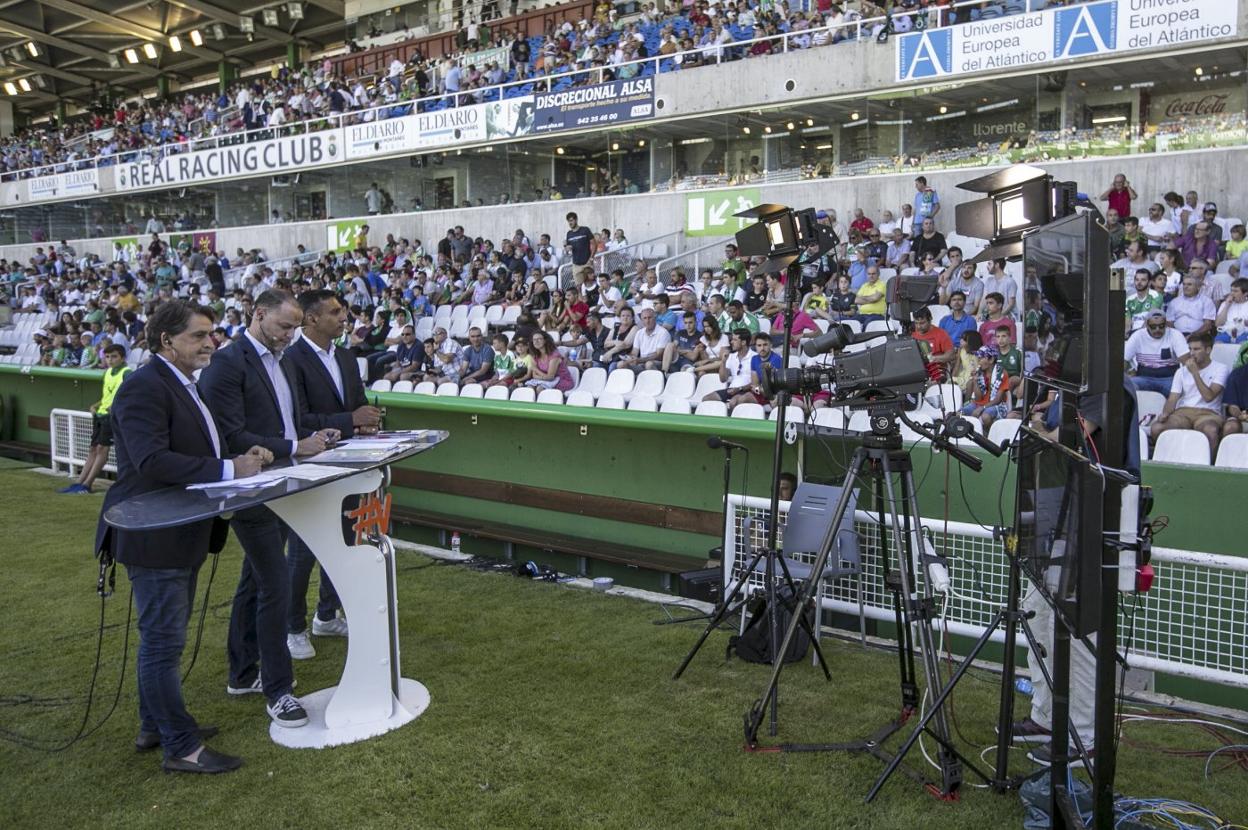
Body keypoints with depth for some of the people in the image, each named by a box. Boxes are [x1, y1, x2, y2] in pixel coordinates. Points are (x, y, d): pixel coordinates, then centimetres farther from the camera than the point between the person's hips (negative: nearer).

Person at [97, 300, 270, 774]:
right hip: (154, 537, -10)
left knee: (164, 639, 20)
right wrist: (228, 469, -29)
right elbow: (151, 460, -29)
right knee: (164, 642, -1)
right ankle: (181, 747, 9)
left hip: (183, 535, 10)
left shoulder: (185, 386, 12)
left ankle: (155, 726, 34)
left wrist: (243, 458, -3)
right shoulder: (143, 387, -18)